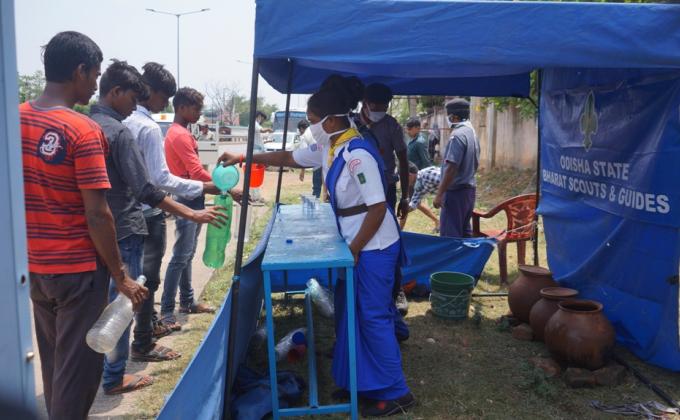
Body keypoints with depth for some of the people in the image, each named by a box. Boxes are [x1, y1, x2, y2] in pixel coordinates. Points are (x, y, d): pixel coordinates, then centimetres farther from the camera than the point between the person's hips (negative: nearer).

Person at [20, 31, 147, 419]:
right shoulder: (84, 131, -18)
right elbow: (97, 216, -20)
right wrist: (120, 275, -12)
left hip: (33, 265, 7)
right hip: (77, 268, -7)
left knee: (53, 359, 22)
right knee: (77, 366, 7)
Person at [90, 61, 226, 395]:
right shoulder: (117, 131, -18)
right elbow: (145, 191, -23)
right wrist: (192, 214, -21)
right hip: (123, 230, -9)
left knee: (114, 299, 20)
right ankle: (114, 377, 16)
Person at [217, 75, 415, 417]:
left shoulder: (357, 154, -24)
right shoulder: (328, 148, 5)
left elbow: (378, 208, -24)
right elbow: (289, 158, 18)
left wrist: (354, 249, -17)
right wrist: (244, 158, 17)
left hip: (374, 247, -10)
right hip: (356, 243, 10)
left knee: (373, 317, -1)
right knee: (350, 314, 17)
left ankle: (395, 393, 14)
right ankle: (358, 382, 32)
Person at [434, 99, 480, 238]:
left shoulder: (458, 135, -17)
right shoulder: (472, 132, 12)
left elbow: (452, 168, -23)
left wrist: (439, 194, -21)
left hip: (456, 191, -9)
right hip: (469, 189, 10)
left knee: (450, 235, -5)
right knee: (464, 231, 16)